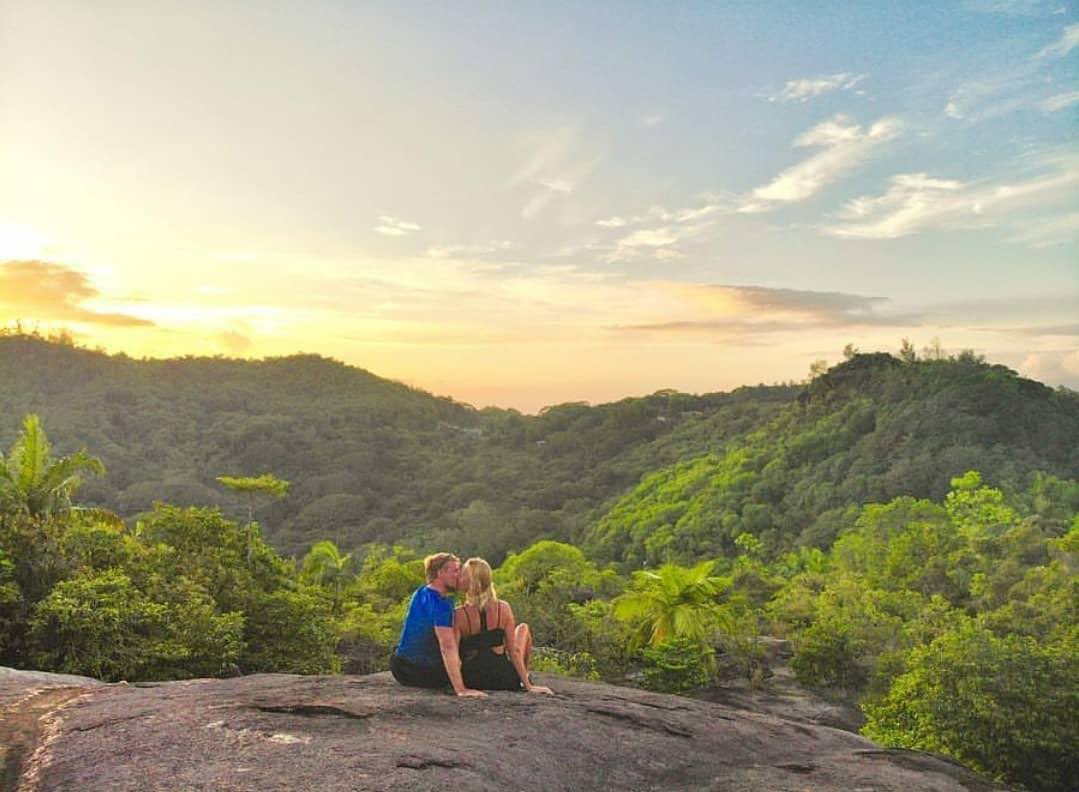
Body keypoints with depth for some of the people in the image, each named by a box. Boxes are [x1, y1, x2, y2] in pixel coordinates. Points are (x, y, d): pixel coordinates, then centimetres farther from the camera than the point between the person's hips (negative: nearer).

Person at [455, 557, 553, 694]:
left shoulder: (459, 615, -16)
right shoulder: (503, 608, -12)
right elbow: (513, 651, -9)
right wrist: (528, 685, -2)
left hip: (472, 682, 0)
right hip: (505, 680, 0)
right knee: (523, 628, 25)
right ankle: (525, 681, 35)